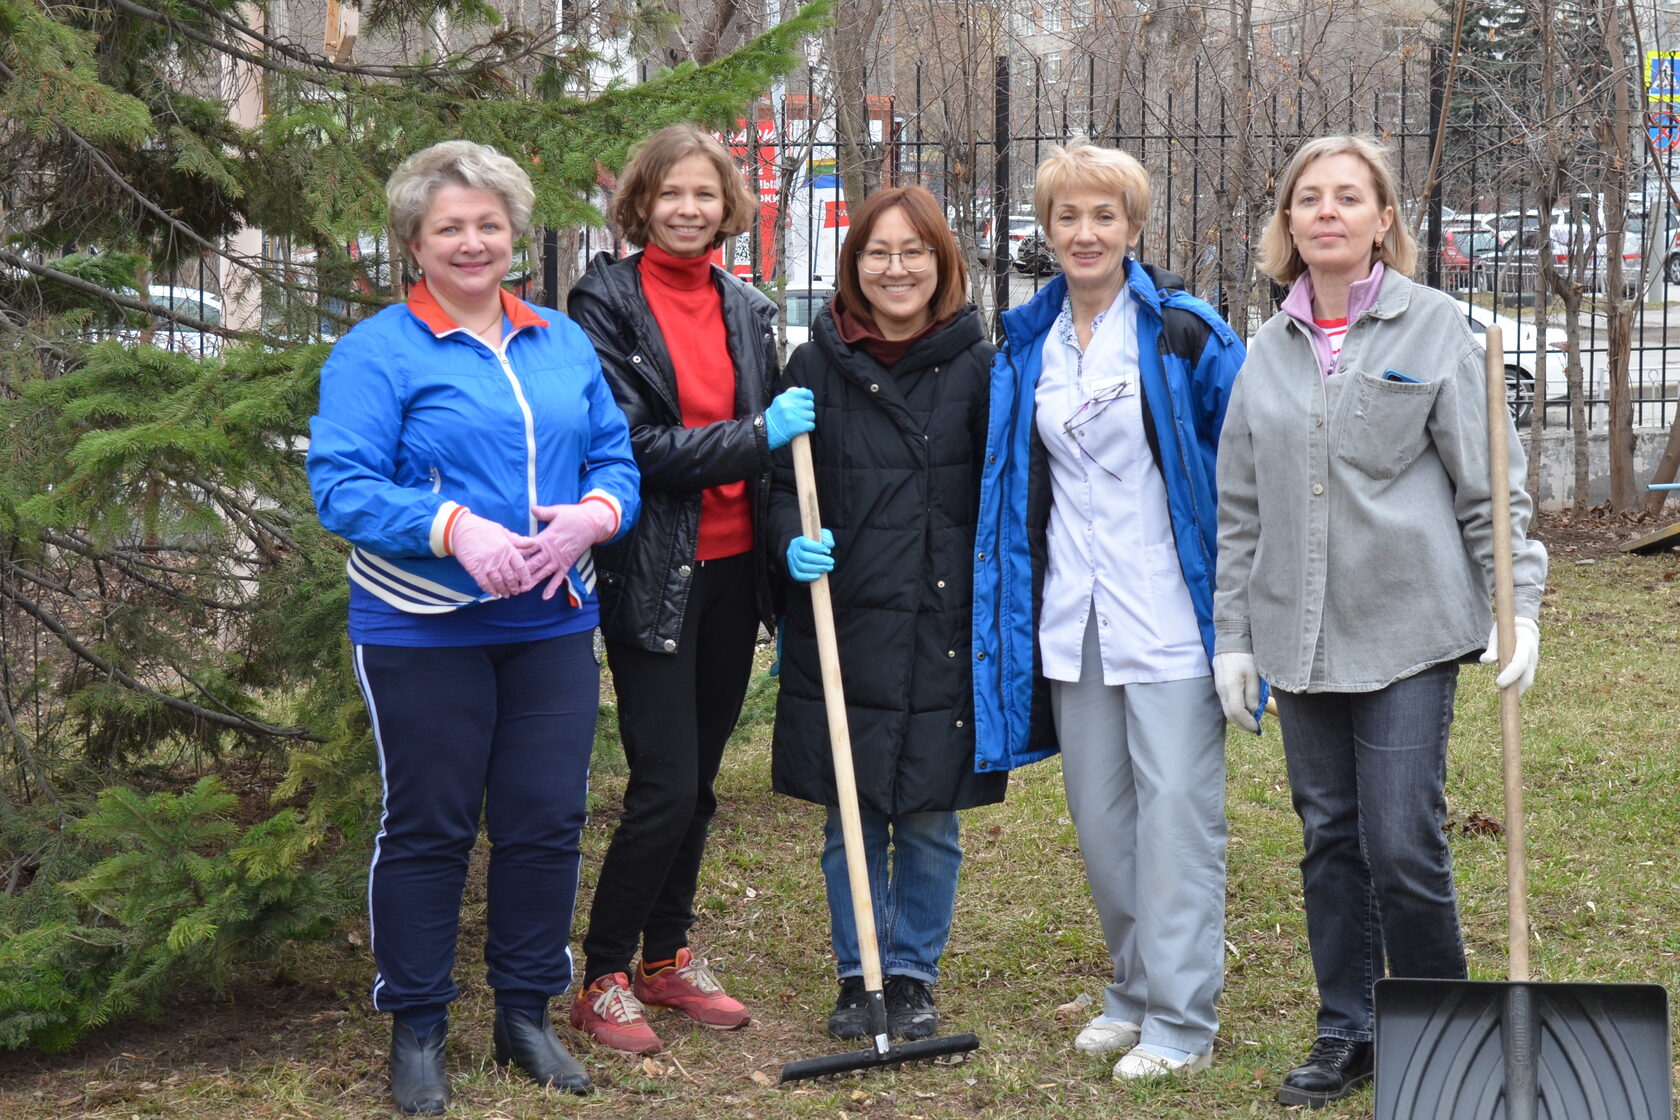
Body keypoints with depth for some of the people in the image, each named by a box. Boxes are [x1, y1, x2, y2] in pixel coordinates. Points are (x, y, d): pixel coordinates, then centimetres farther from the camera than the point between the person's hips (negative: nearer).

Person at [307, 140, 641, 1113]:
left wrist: (592, 516, -12)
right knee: (428, 828, 4)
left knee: (547, 820, 8)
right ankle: (418, 1031, 18)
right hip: (423, 628, -4)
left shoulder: (563, 342, 11)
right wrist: (456, 530, -27)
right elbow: (343, 485, -14)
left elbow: (618, 458, 11)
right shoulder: (378, 351, -5)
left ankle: (527, 1012, 25)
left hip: (552, 624, 5)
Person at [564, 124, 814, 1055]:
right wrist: (755, 436, -17)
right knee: (664, 785, -7)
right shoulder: (608, 300, -7)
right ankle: (603, 977, 7)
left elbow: (778, 439, 14)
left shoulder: (747, 309, 10)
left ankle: (667, 957, 27)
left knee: (698, 777, 13)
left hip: (733, 569, 6)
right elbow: (633, 445, -14)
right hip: (653, 572, -6)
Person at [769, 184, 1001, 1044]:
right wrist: (793, 542, -12)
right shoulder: (818, 364, 3)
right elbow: (783, 481, 9)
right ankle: (857, 975, 22)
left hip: (945, 626, 0)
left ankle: (913, 975, 22)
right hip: (843, 623, 1)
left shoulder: (975, 366, 2)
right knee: (849, 820, 8)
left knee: (930, 819, 7)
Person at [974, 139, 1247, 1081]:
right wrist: (1017, 600, 14)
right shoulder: (1030, 343, 10)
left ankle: (1182, 1020, 3)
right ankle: (1136, 991, 25)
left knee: (1176, 813, -4)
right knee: (1099, 815, 11)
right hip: (1072, 616, 5)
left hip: (1169, 614, -5)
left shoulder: (1185, 331, -5)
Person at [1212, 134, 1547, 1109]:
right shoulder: (1270, 350, 10)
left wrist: (1518, 600, -10)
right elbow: (1241, 507, 14)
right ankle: (1348, 1034, 22)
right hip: (1300, 629, 4)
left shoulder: (1435, 327, -1)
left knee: (1403, 845, -7)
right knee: (1330, 838, 10)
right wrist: (1235, 634, 11)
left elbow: (1488, 481, -2)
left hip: (1408, 626, -4)